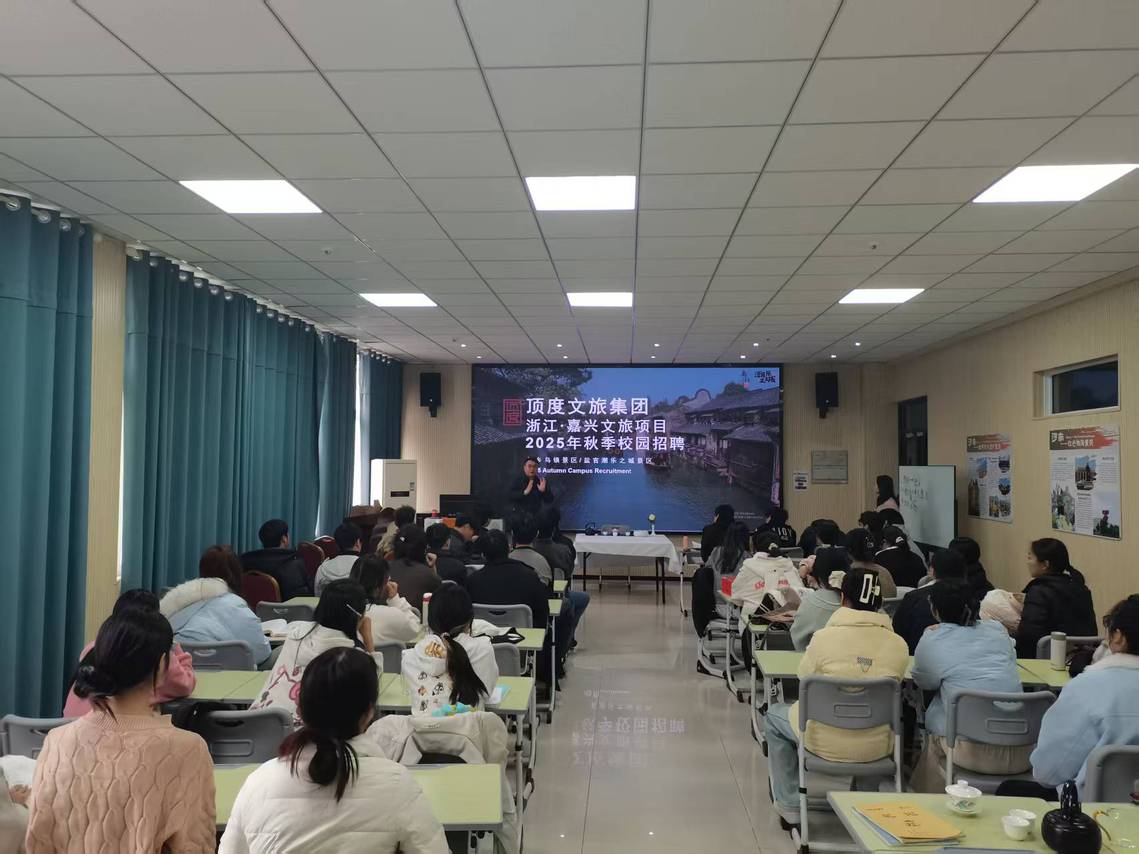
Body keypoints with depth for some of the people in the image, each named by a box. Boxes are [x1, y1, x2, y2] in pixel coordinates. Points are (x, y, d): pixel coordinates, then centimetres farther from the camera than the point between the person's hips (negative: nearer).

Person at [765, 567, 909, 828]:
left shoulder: (824, 637, -18)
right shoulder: (898, 645, -11)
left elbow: (804, 677, -1)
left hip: (826, 742, -3)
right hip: (877, 748, 3)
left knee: (775, 715, 27)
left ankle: (790, 808, 29)